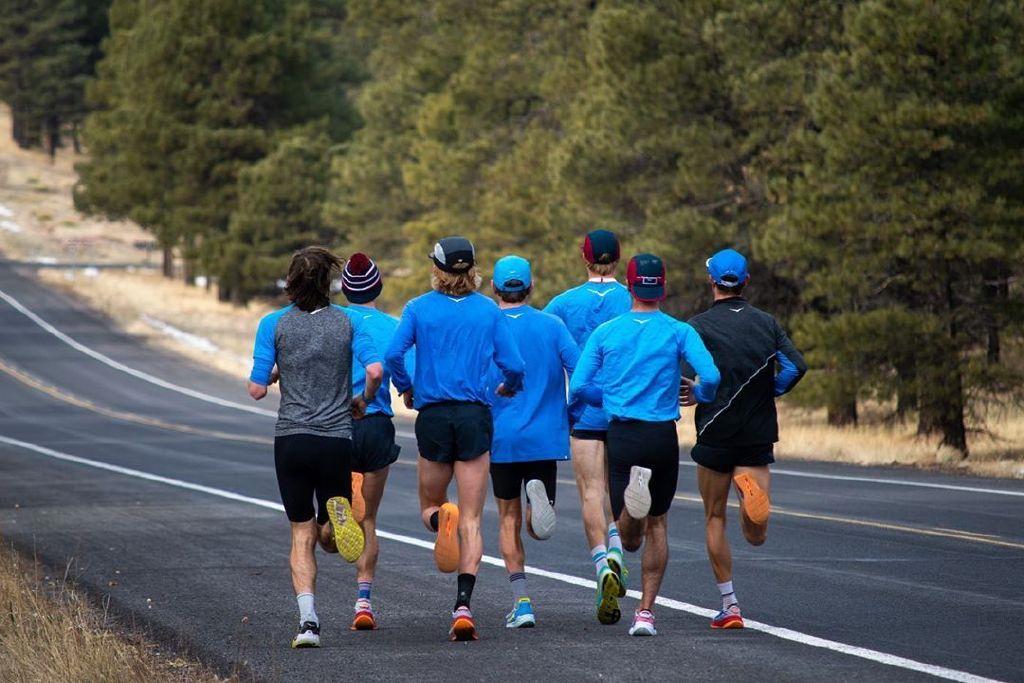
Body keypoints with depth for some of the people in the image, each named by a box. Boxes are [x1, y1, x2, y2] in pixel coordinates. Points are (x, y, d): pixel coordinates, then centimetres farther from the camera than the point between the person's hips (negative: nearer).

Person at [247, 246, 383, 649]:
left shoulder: (274, 324, -2)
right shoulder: (346, 322, 1)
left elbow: (257, 390, -4)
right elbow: (375, 370, -10)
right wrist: (364, 401, 10)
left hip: (291, 439, -1)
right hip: (337, 440, 1)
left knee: (302, 534, 8)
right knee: (331, 539, 15)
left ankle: (308, 620, -9)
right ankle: (337, 515, -23)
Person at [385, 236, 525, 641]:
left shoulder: (419, 309, 1)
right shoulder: (489, 311, 2)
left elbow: (393, 355, -10)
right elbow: (512, 365, -2)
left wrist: (406, 389, 8)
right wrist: (509, 388, 20)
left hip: (433, 415, 0)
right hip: (474, 416, 0)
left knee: (430, 505, 20)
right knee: (471, 520, 1)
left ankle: (440, 518, -19)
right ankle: (463, 607, -12)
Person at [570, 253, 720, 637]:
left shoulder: (605, 332, 4)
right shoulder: (679, 332, -1)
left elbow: (578, 388, 0)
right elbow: (711, 377, -13)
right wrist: (700, 395, 10)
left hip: (621, 434, 0)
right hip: (663, 436, 0)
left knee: (631, 540, 1)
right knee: (658, 525, 17)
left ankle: (633, 496, -34)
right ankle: (646, 612, 12)